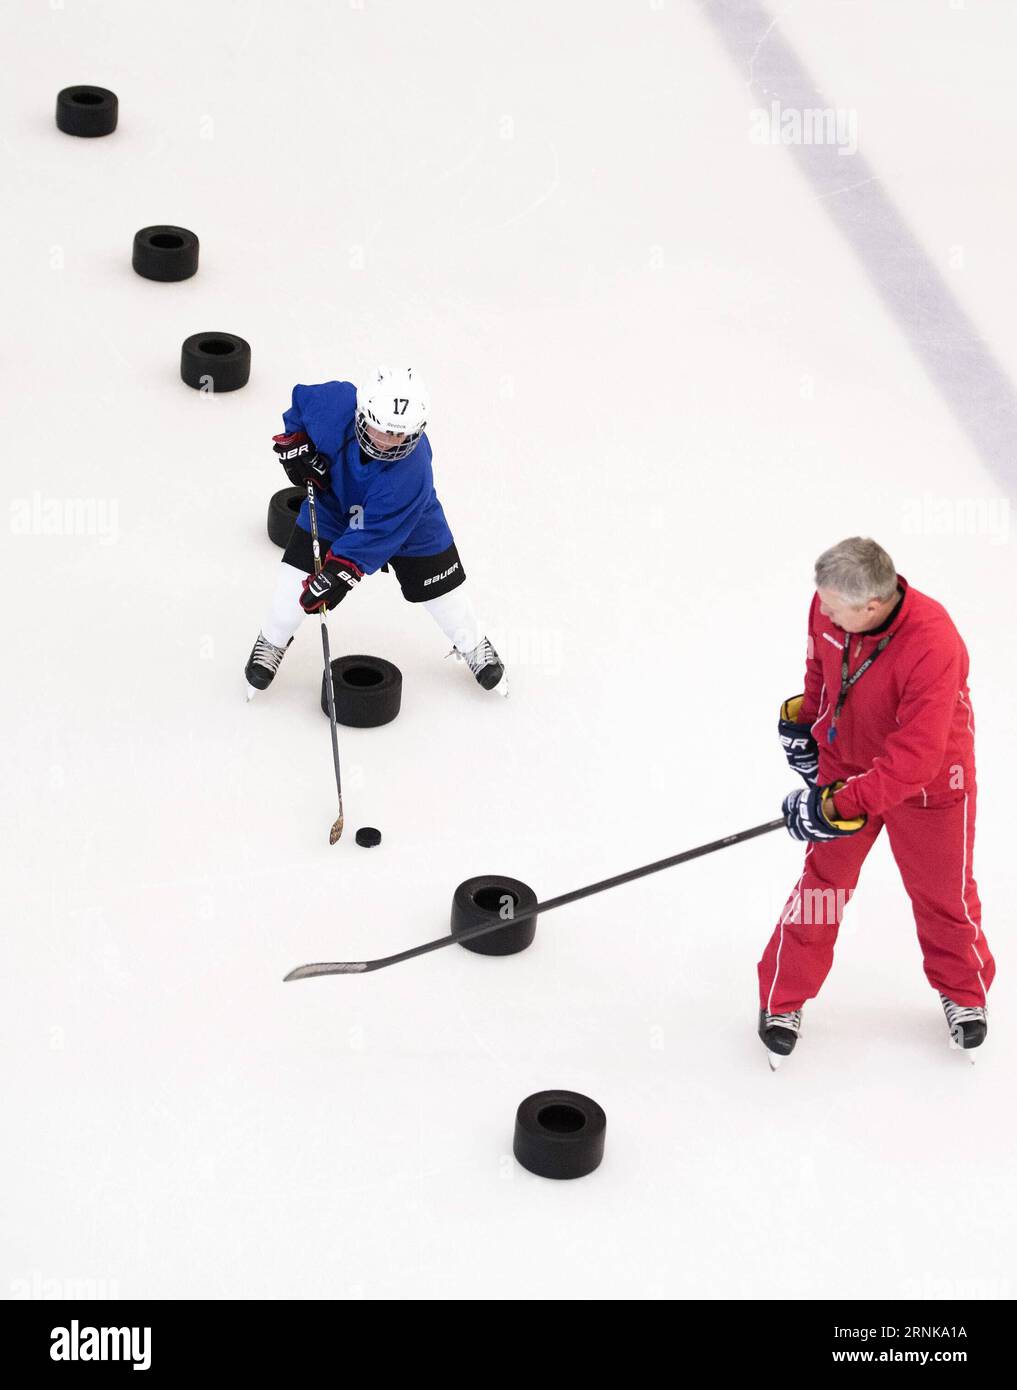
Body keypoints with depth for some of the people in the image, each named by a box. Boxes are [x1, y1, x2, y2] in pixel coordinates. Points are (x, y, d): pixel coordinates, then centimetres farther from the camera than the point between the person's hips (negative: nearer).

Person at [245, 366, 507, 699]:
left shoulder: (411, 472, -43)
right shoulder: (334, 402, -37)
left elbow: (376, 533, -39)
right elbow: (300, 401, -11)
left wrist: (340, 571, -41)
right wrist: (296, 446, -16)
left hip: (409, 521, -2)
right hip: (333, 499, 2)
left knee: (438, 584, 6)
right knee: (299, 571, -3)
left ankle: (473, 645, 34)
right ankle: (271, 643, 23)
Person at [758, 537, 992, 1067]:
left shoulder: (933, 646, -39)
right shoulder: (829, 606, -21)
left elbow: (914, 758, -38)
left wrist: (841, 803, -39)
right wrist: (805, 718, 11)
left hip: (928, 784, -4)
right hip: (846, 761, 4)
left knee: (943, 894, 13)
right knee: (824, 880, 6)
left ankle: (964, 991, 40)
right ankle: (783, 998, 23)